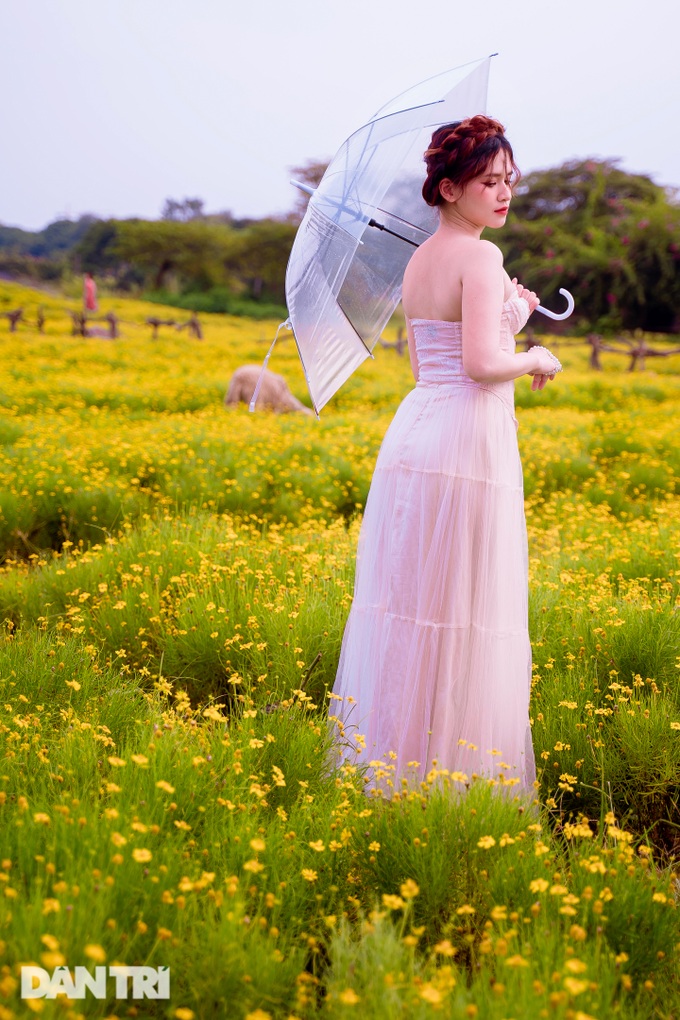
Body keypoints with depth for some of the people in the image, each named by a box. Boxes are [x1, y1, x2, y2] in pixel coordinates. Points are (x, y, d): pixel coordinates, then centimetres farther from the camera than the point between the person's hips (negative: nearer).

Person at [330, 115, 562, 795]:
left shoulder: (416, 262, 16)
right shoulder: (481, 257, -11)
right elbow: (481, 364, -21)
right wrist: (535, 359, -1)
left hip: (411, 433, 9)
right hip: (470, 441, -9)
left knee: (409, 608, 12)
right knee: (467, 619, -1)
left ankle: (390, 759, 20)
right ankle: (455, 766, 6)